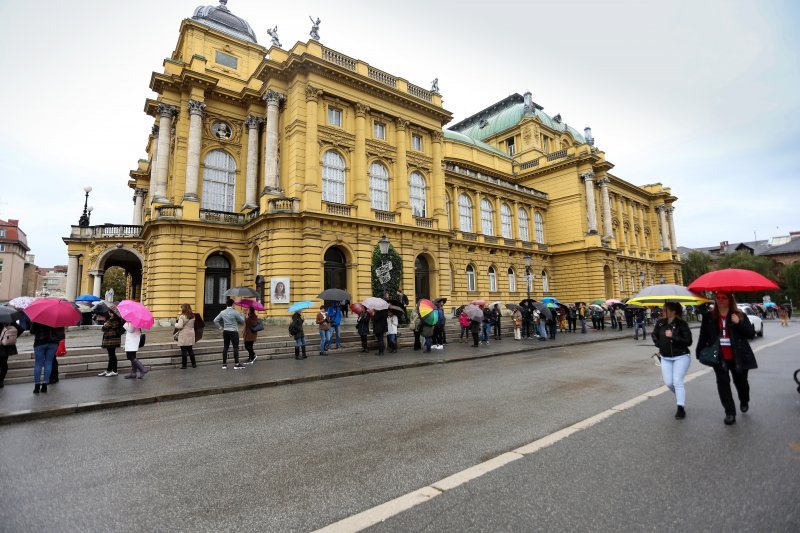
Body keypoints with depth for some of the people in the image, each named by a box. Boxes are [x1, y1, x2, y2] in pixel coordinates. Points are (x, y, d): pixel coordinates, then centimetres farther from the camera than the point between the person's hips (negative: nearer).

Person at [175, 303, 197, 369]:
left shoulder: (182, 317, -14)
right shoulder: (193, 316, 5)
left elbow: (180, 326, -18)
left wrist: (176, 324, 0)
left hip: (183, 336, -6)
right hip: (190, 335, 6)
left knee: (184, 351, 2)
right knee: (190, 350, 15)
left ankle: (184, 365, 8)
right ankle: (194, 364, 18)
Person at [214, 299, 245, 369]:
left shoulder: (222, 312, 4)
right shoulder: (235, 312, -12)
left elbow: (215, 320, 6)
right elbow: (242, 321, -5)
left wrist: (220, 327, 12)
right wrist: (241, 315, 12)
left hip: (225, 331, 6)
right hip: (233, 332, -5)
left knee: (225, 347, 10)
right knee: (235, 347, 1)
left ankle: (224, 364, 14)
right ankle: (236, 364, 4)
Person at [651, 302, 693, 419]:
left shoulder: (682, 324, -13)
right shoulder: (660, 323, 0)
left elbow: (688, 341, -17)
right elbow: (654, 334, 16)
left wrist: (673, 336, -25)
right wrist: (660, 345, 5)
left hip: (681, 357, -5)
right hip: (665, 358, 5)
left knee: (677, 381, -10)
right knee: (668, 383, 5)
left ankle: (681, 408, -1)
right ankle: (680, 397, 35)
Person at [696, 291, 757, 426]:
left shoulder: (740, 315, -2)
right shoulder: (709, 317, -1)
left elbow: (752, 334, -6)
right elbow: (703, 336, 3)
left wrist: (739, 323, -21)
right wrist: (699, 353, 0)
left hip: (738, 357, 0)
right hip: (719, 357, 0)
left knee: (740, 381, 16)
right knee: (723, 382, -2)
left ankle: (744, 402, 46)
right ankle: (730, 413, 7)